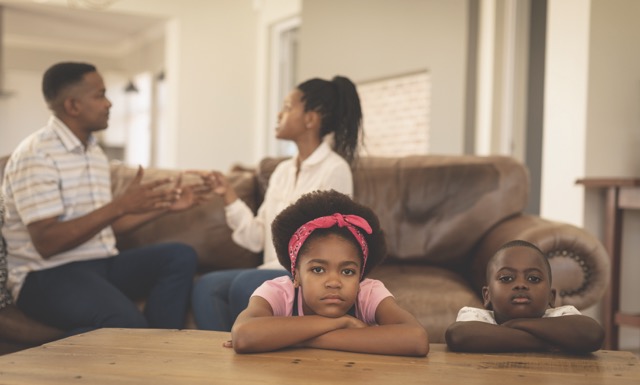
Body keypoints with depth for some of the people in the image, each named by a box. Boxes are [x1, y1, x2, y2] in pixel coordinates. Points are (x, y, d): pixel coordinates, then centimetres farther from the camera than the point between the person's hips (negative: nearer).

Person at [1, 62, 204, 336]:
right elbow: (47, 243, -20)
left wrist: (163, 206, 14)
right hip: (48, 275, -8)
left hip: (100, 265, 9)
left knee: (181, 257, -10)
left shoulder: (94, 153, 15)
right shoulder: (36, 155, -12)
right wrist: (121, 205, -23)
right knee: (127, 322, -33)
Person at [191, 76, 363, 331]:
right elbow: (257, 239, 7)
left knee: (246, 284, -31)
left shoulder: (334, 169, -6)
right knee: (206, 286, -18)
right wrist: (228, 196, 2)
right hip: (274, 273, 6)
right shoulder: (283, 170, 14)